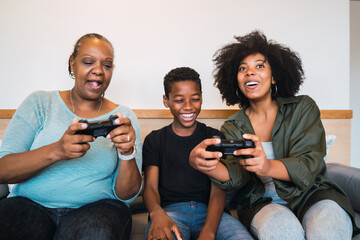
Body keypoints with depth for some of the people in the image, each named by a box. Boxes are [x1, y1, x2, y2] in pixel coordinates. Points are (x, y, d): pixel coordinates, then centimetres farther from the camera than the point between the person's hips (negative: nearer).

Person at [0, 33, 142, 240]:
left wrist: (127, 153, -19)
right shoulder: (39, 103, 6)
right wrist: (56, 151, -23)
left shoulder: (124, 117, 5)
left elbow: (126, 195, 1)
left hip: (96, 207, 0)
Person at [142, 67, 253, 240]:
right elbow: (150, 187, 2)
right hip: (169, 210, -1)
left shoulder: (214, 137, 12)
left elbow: (218, 190, 0)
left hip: (208, 211, 2)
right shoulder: (155, 140, 13)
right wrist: (157, 213, -24)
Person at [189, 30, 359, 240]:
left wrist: (268, 167, -34)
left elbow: (308, 165, -11)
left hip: (309, 194, 0)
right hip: (263, 202, 1)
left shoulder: (303, 108, 1)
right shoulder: (232, 128, 6)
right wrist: (207, 165, -35)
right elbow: (235, 174, -11)